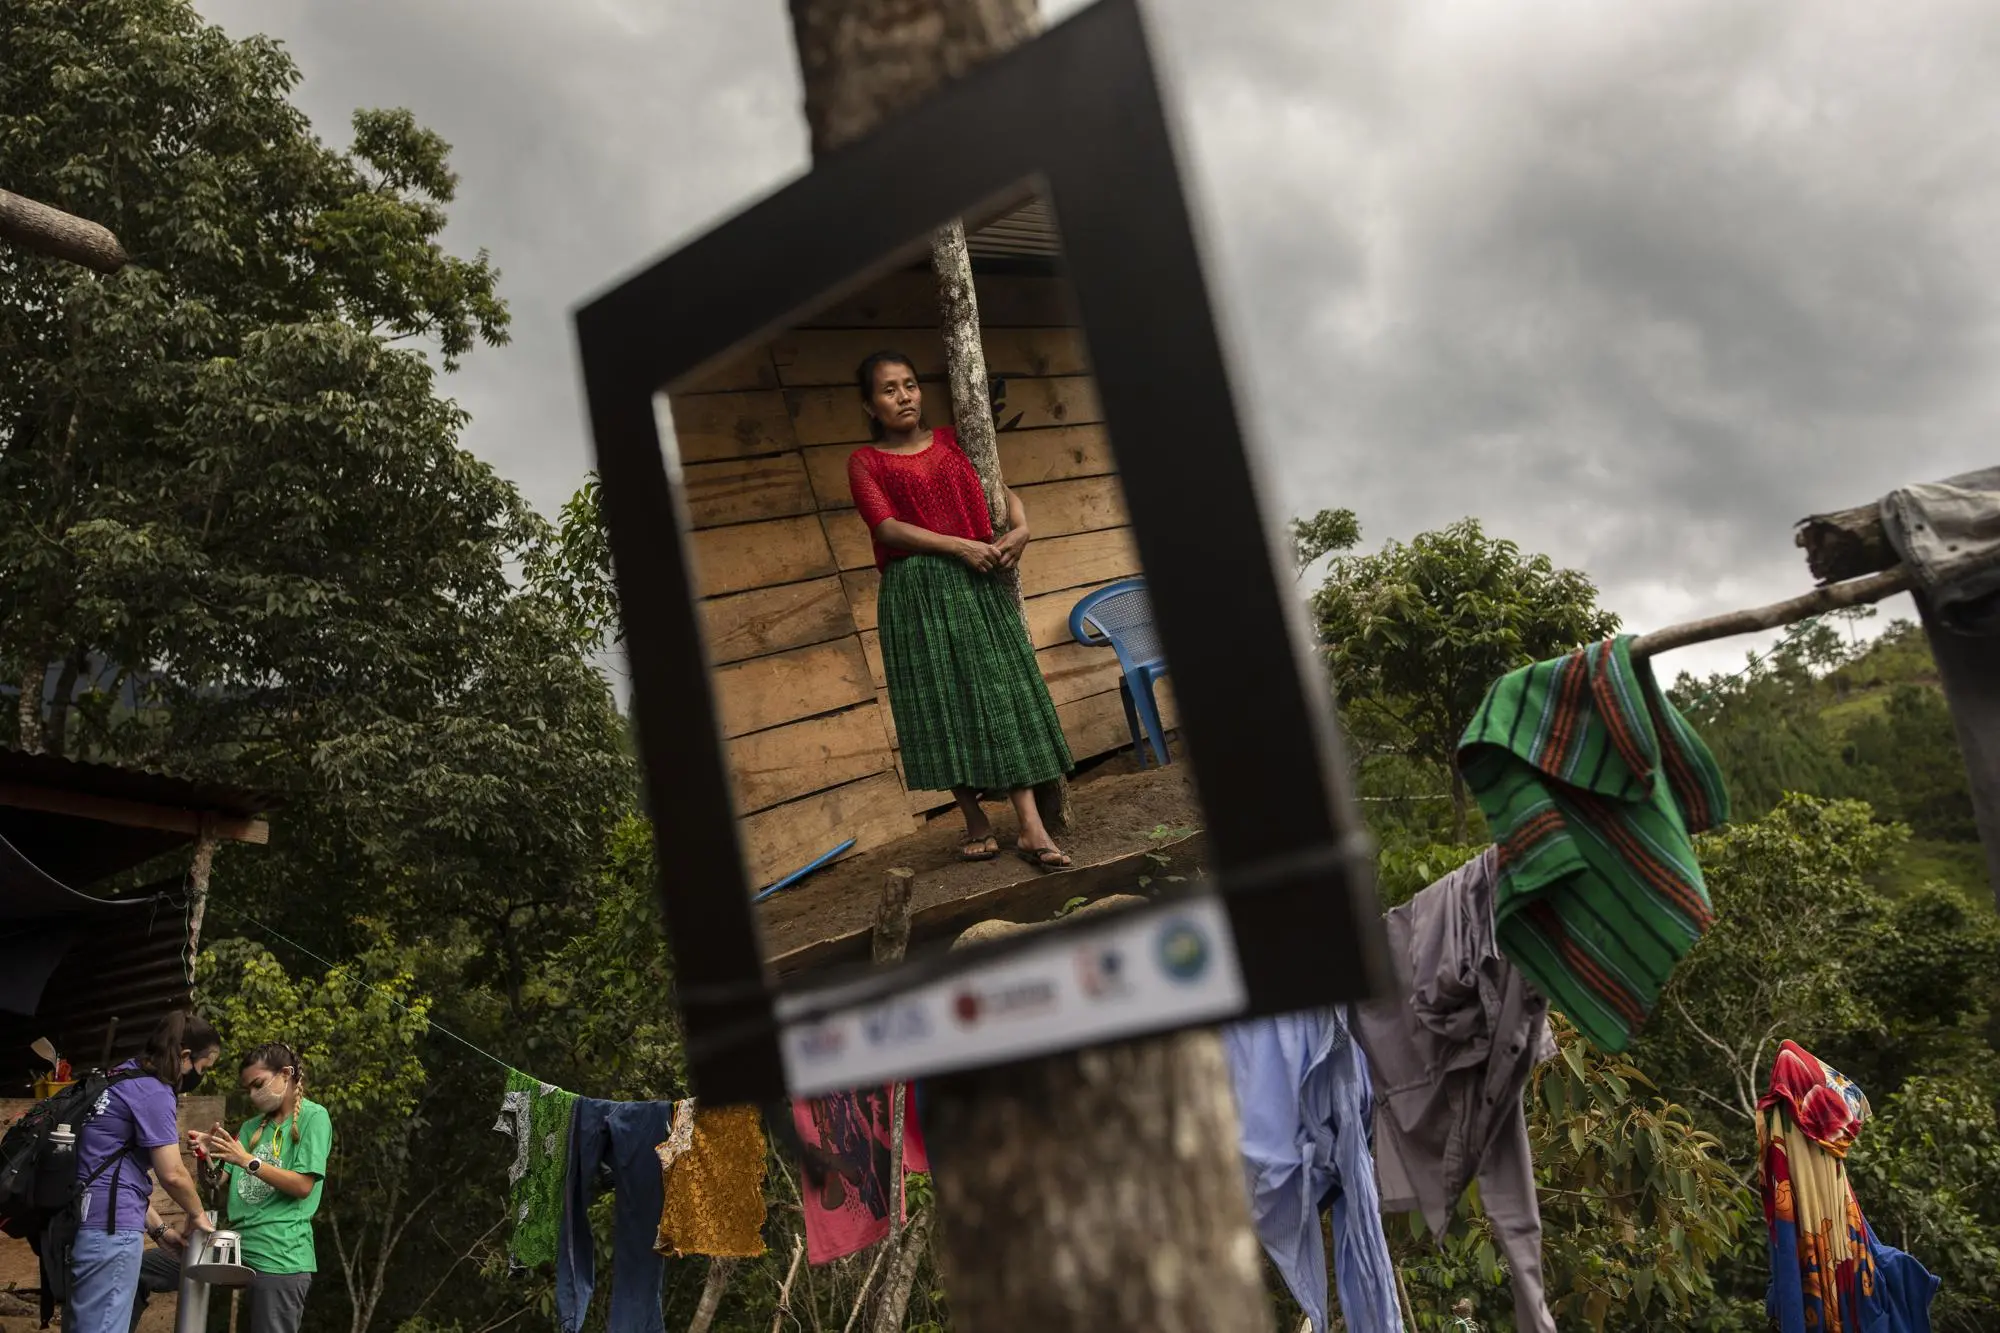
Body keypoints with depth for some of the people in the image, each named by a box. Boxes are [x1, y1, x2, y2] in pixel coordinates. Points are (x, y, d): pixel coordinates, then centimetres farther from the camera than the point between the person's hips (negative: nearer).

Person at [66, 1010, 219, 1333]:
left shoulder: (125, 1079, 17)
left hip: (86, 1221, 10)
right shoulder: (154, 1093, -12)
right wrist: (198, 1215, 7)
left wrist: (159, 1229, 22)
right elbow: (172, 1174, -13)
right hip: (109, 1226, -10)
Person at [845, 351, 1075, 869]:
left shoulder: (951, 439, 15)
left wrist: (1020, 527, -8)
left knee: (1002, 691, -5)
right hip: (916, 592, -2)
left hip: (977, 582, 2)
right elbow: (887, 526, -8)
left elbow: (1001, 490, 14)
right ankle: (977, 823, 11)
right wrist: (960, 545, -16)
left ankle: (1031, 827, -9)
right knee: (942, 703, 0)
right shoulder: (865, 462, 4)